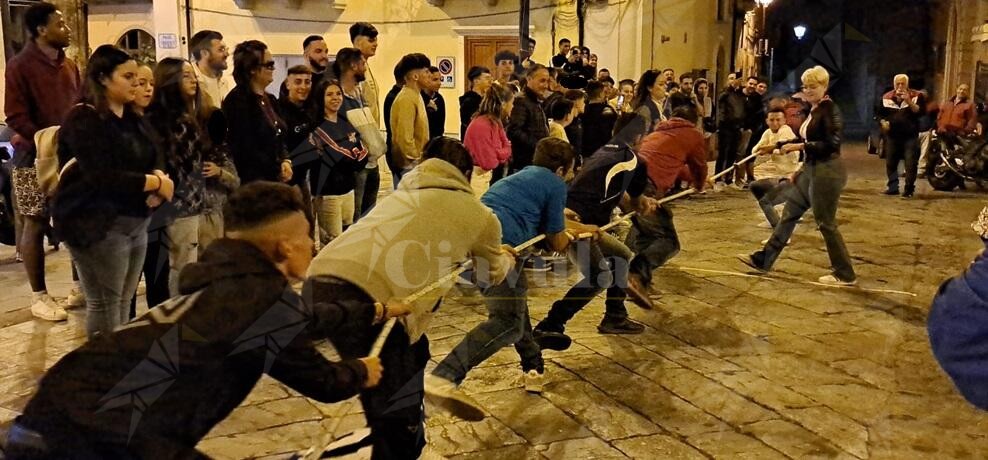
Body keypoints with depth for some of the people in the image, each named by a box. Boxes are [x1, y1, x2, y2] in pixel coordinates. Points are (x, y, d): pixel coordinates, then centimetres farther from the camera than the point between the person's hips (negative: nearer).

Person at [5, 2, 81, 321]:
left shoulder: (69, 65, 11)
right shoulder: (20, 66, -8)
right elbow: (15, 118, -13)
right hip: (35, 157, -6)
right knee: (36, 224, 1)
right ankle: (38, 296, 8)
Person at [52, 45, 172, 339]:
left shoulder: (134, 120, 15)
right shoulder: (83, 120, -11)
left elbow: (155, 159, 10)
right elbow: (103, 177, -22)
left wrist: (159, 179, -14)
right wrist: (155, 183, -15)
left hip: (136, 222, 8)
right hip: (96, 226, -7)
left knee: (123, 303, 10)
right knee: (104, 306, -3)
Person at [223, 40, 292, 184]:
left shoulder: (269, 99, 15)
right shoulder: (237, 101, -10)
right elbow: (245, 148, -15)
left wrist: (286, 161, 0)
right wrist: (278, 171, -9)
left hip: (277, 179, 8)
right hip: (252, 180, -8)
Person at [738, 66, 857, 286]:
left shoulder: (830, 110, -15)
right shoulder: (814, 110, 12)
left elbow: (831, 145, -24)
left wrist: (800, 146, -24)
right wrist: (802, 169, 20)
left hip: (827, 173, -10)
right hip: (812, 170, 10)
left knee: (826, 223, -1)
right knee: (789, 213, 13)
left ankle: (845, 274, 11)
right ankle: (764, 259, 22)